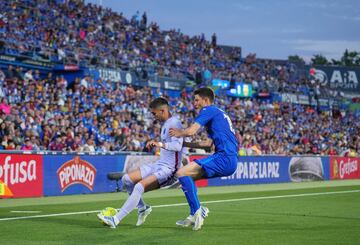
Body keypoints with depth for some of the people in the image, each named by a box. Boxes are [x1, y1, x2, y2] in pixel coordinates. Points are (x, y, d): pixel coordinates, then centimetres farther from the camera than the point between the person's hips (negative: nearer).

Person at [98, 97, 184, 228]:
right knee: (126, 179, 4)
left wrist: (160, 144, -42)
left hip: (168, 168, -10)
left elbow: (178, 145, -31)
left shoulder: (174, 123, -16)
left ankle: (115, 220, -24)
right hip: (159, 164, 10)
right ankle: (142, 208, 15)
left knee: (139, 187, -26)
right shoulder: (165, 124, 14)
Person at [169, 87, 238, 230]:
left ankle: (198, 210, -15)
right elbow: (209, 143, 30)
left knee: (182, 173, -14)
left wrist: (179, 133, 10)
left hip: (224, 158, -10)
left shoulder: (209, 110, -2)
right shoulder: (219, 114, 28)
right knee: (188, 175, 18)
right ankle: (194, 216, 13)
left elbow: (191, 131, -12)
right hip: (230, 161, 10)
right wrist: (185, 143, 28)